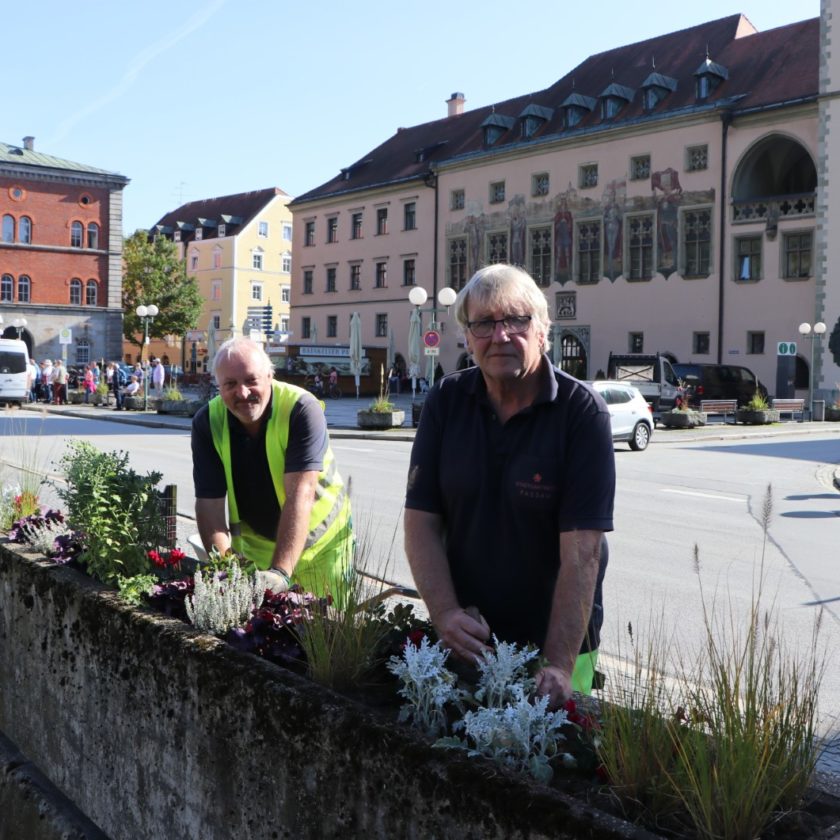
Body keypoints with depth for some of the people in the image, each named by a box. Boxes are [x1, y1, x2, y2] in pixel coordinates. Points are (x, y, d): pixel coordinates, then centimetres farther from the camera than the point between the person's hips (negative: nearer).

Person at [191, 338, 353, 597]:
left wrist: (279, 573, -41)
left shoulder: (302, 408, -25)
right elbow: (210, 502, -16)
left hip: (321, 542, -2)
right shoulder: (207, 422, -13)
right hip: (253, 545, 3)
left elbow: (300, 494, -33)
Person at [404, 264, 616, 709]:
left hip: (555, 642, -3)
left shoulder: (582, 412, -15)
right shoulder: (445, 401, -3)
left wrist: (558, 664, -27)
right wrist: (445, 614, -18)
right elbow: (421, 521, -5)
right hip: (463, 639, 4)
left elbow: (582, 550, -21)